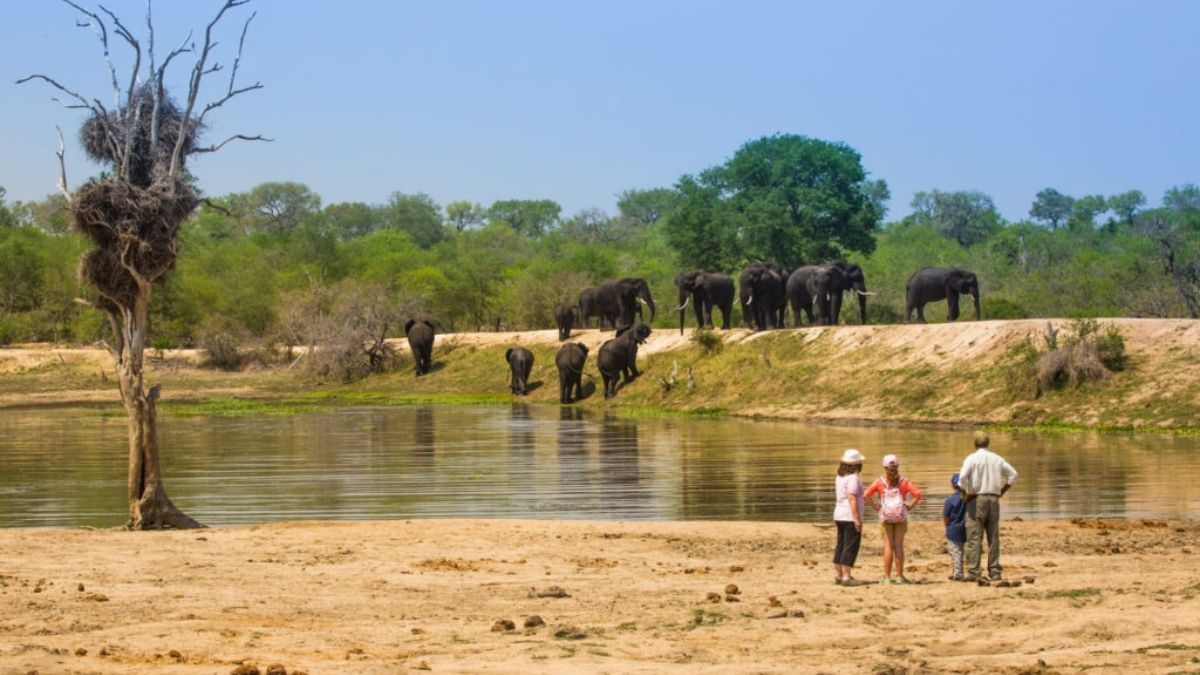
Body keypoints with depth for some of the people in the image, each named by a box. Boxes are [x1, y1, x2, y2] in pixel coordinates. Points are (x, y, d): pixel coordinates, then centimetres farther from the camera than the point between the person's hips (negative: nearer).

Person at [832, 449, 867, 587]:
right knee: (851, 547, -7)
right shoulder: (853, 478, -16)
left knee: (841, 546, 14)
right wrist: (857, 518, -22)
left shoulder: (840, 477, 12)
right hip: (850, 517, -9)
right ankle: (846, 577, -10)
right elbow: (852, 499, -21)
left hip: (839, 515, 9)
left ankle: (839, 575, 18)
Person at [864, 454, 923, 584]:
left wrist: (875, 507, -3)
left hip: (886, 516, 0)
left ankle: (887, 577, 4)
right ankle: (900, 576, 8)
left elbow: (866, 495, -12)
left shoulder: (880, 482, -2)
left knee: (888, 546, 5)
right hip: (901, 516, 0)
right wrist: (910, 506, -3)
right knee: (899, 546, 6)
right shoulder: (903, 481, -2)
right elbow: (917, 494, -13)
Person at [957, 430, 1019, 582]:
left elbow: (962, 477, -19)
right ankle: (994, 571, 8)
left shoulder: (972, 458, -6)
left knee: (974, 537, -5)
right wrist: (1002, 491, 14)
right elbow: (1013, 475, 12)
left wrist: (965, 494, -7)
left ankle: (973, 572, -11)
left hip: (976, 499, -4)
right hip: (994, 499, 4)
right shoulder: (997, 459, 9)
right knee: (993, 537, 9)